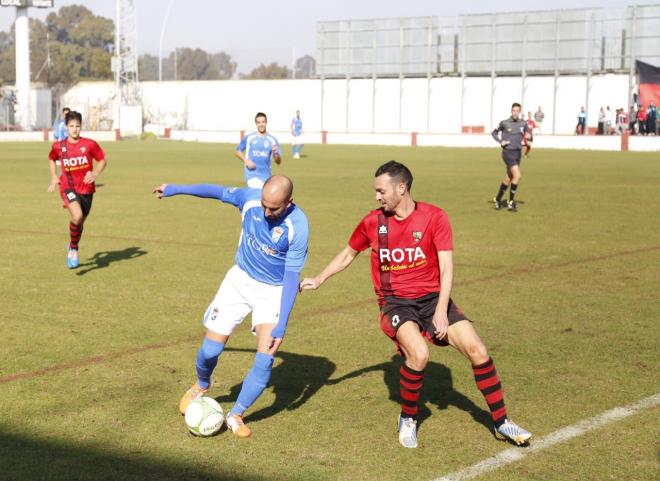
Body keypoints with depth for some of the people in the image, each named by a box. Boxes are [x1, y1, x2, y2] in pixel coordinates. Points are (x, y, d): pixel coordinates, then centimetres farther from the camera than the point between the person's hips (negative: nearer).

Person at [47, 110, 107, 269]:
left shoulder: (90, 144, -5)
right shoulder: (58, 146, 0)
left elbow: (102, 160, 5)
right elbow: (51, 159, 21)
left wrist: (95, 174, -12)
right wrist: (53, 177, 10)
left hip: (86, 189, 2)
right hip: (68, 187, -2)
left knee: (80, 222, 15)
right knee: (77, 216, -27)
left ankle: (73, 249, 44)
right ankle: (73, 250, -5)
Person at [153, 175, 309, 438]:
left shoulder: (298, 227, -26)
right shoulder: (251, 198, -18)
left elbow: (291, 277, -22)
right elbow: (217, 191, 3)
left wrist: (281, 326, -24)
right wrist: (176, 189, 14)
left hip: (274, 291, -3)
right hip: (240, 279, 3)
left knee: (265, 359, -16)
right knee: (210, 349, 1)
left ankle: (236, 415, 4)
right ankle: (201, 386, 35)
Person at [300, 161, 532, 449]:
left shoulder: (434, 217, -7)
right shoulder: (373, 222, 1)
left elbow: (446, 267, -9)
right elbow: (348, 254, 19)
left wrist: (441, 311, -18)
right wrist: (318, 280, 11)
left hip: (432, 297, 1)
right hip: (395, 302, -1)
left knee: (477, 350, -12)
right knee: (418, 354, -29)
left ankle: (501, 423, 4)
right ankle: (407, 419, -4)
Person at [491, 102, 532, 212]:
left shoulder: (523, 124, 4)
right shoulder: (504, 123, -5)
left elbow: (530, 139, 10)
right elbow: (494, 133, 11)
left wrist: (529, 137, -13)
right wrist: (500, 141, -5)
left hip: (517, 153, 5)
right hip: (508, 152, -5)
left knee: (508, 179, 12)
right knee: (517, 176, -18)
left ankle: (498, 200, 29)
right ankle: (511, 202, -6)